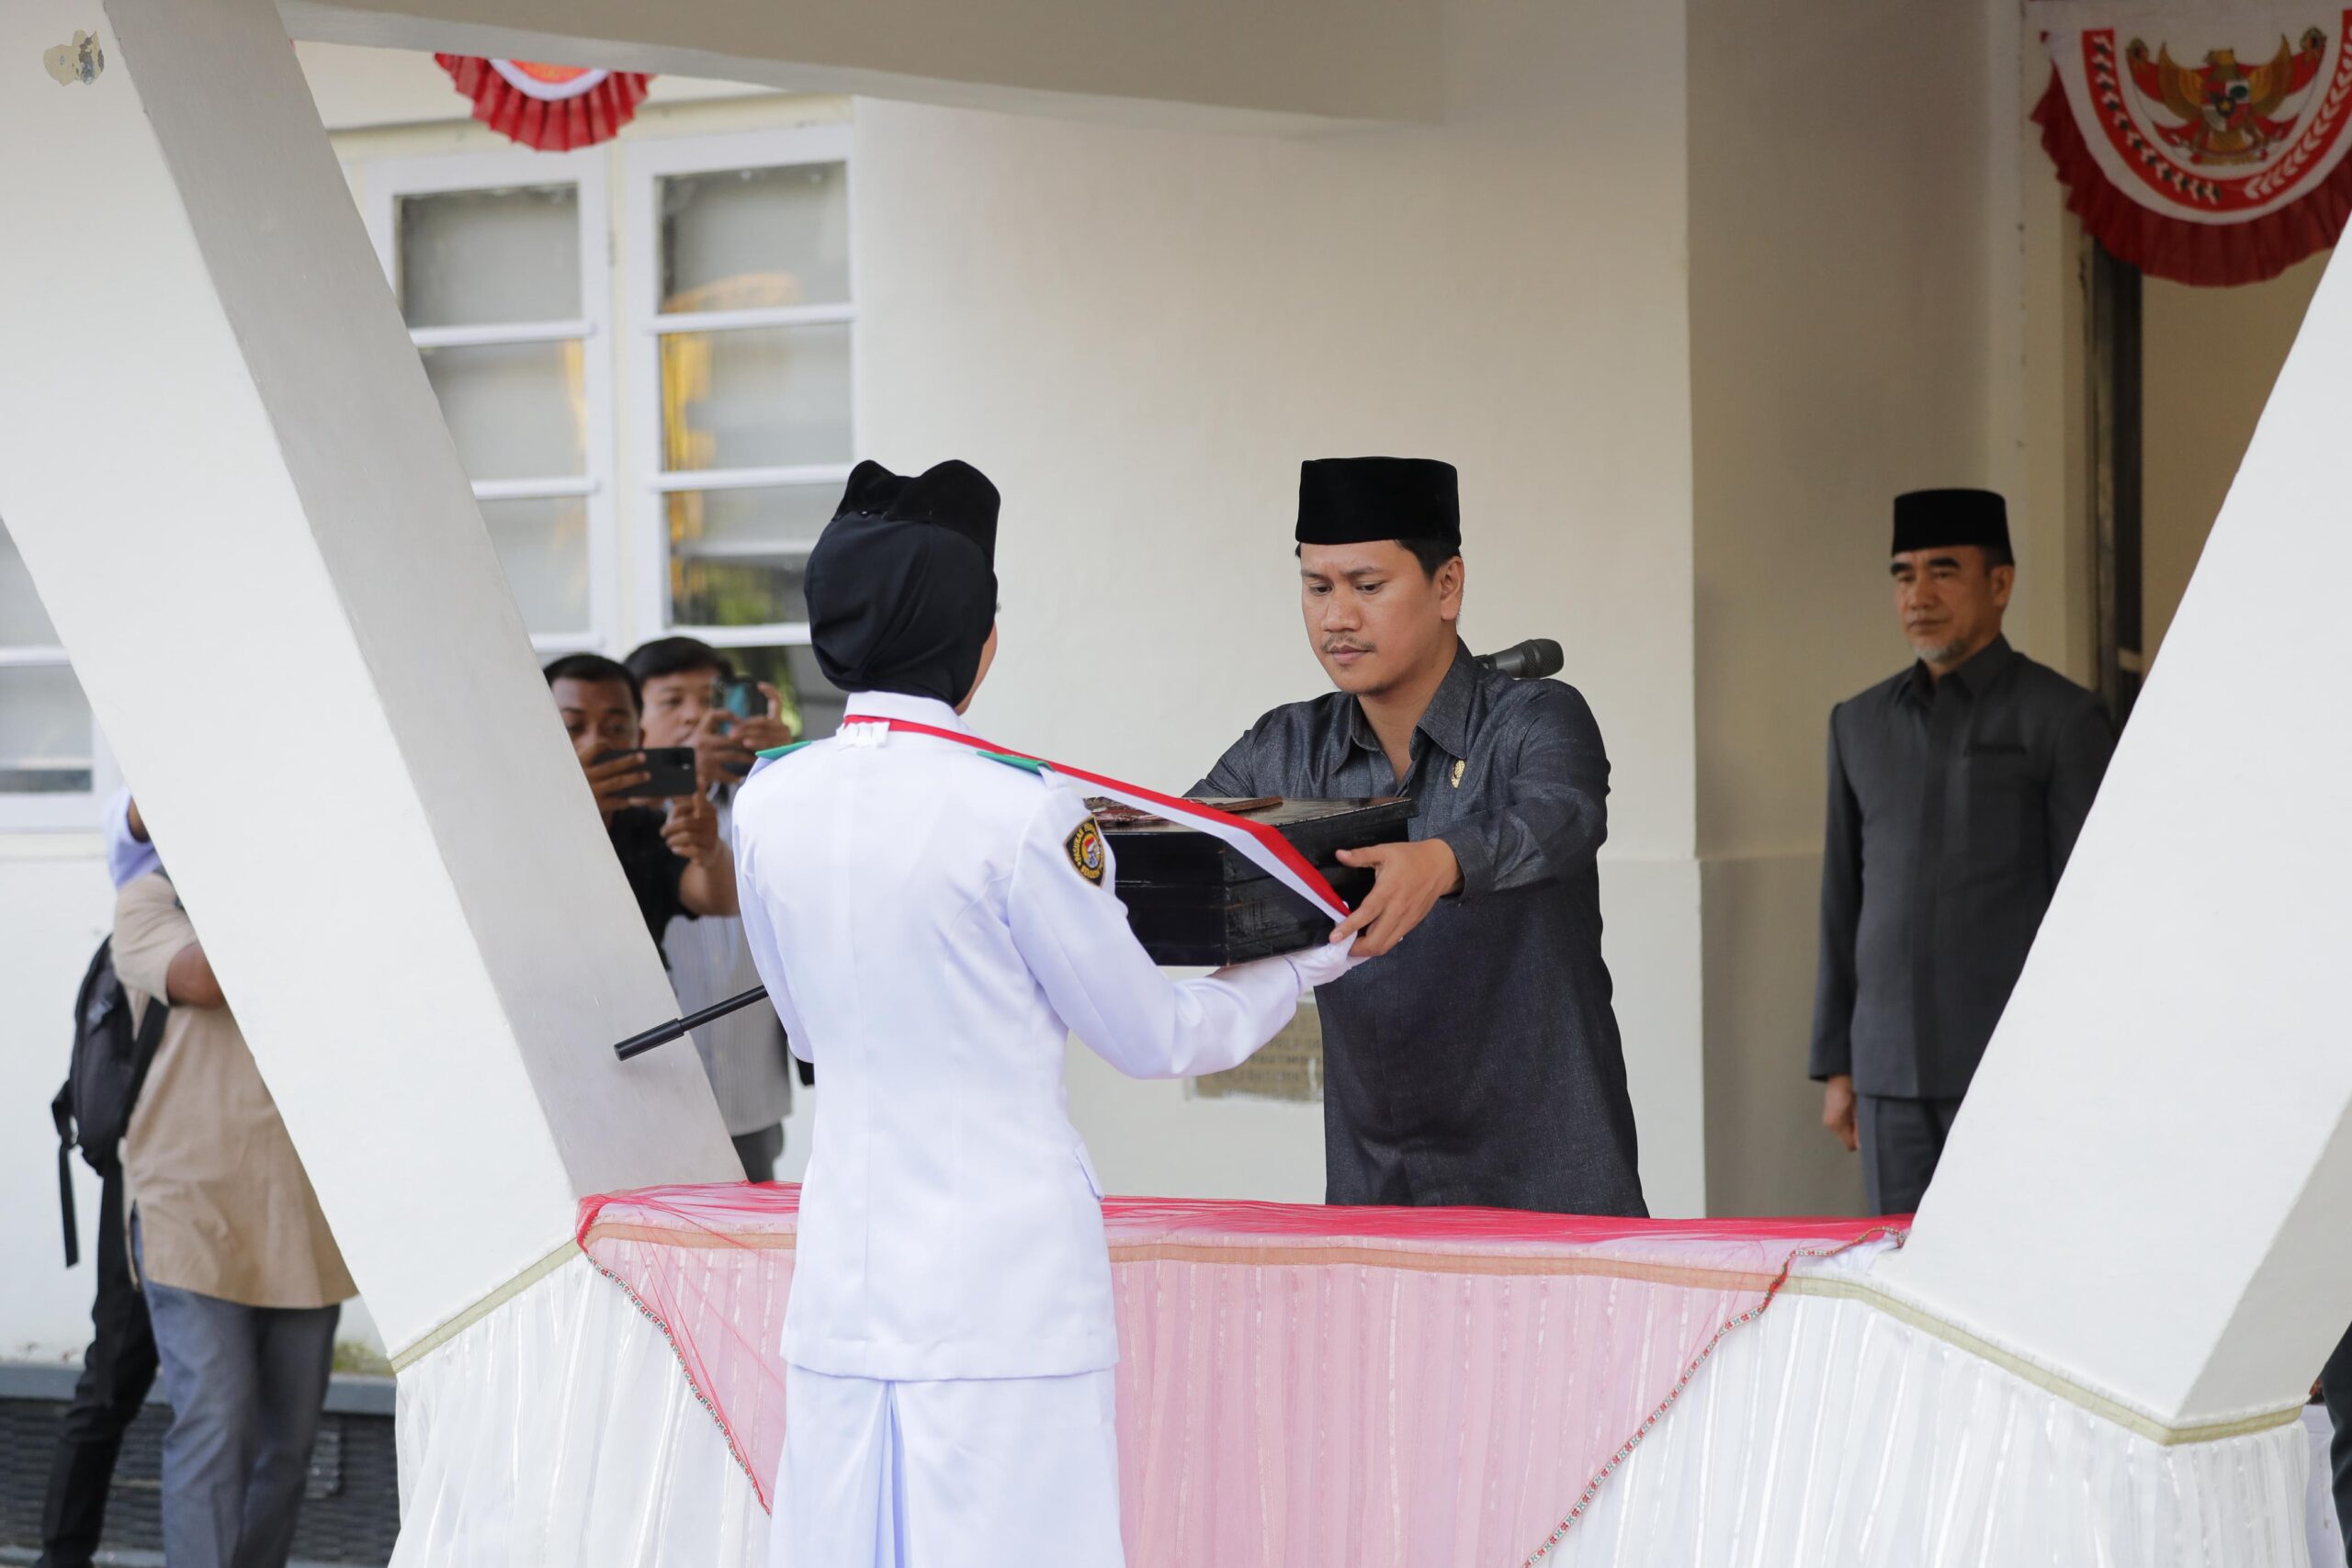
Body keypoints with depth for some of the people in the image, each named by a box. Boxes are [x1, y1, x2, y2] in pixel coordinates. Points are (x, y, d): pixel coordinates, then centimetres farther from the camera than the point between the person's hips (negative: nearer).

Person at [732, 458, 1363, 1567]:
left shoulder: (767, 802, 3)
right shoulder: (1017, 816, -12)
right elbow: (1151, 1037, 0)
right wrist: (1305, 963, 16)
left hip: (847, 1277, 5)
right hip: (1006, 1275, -5)